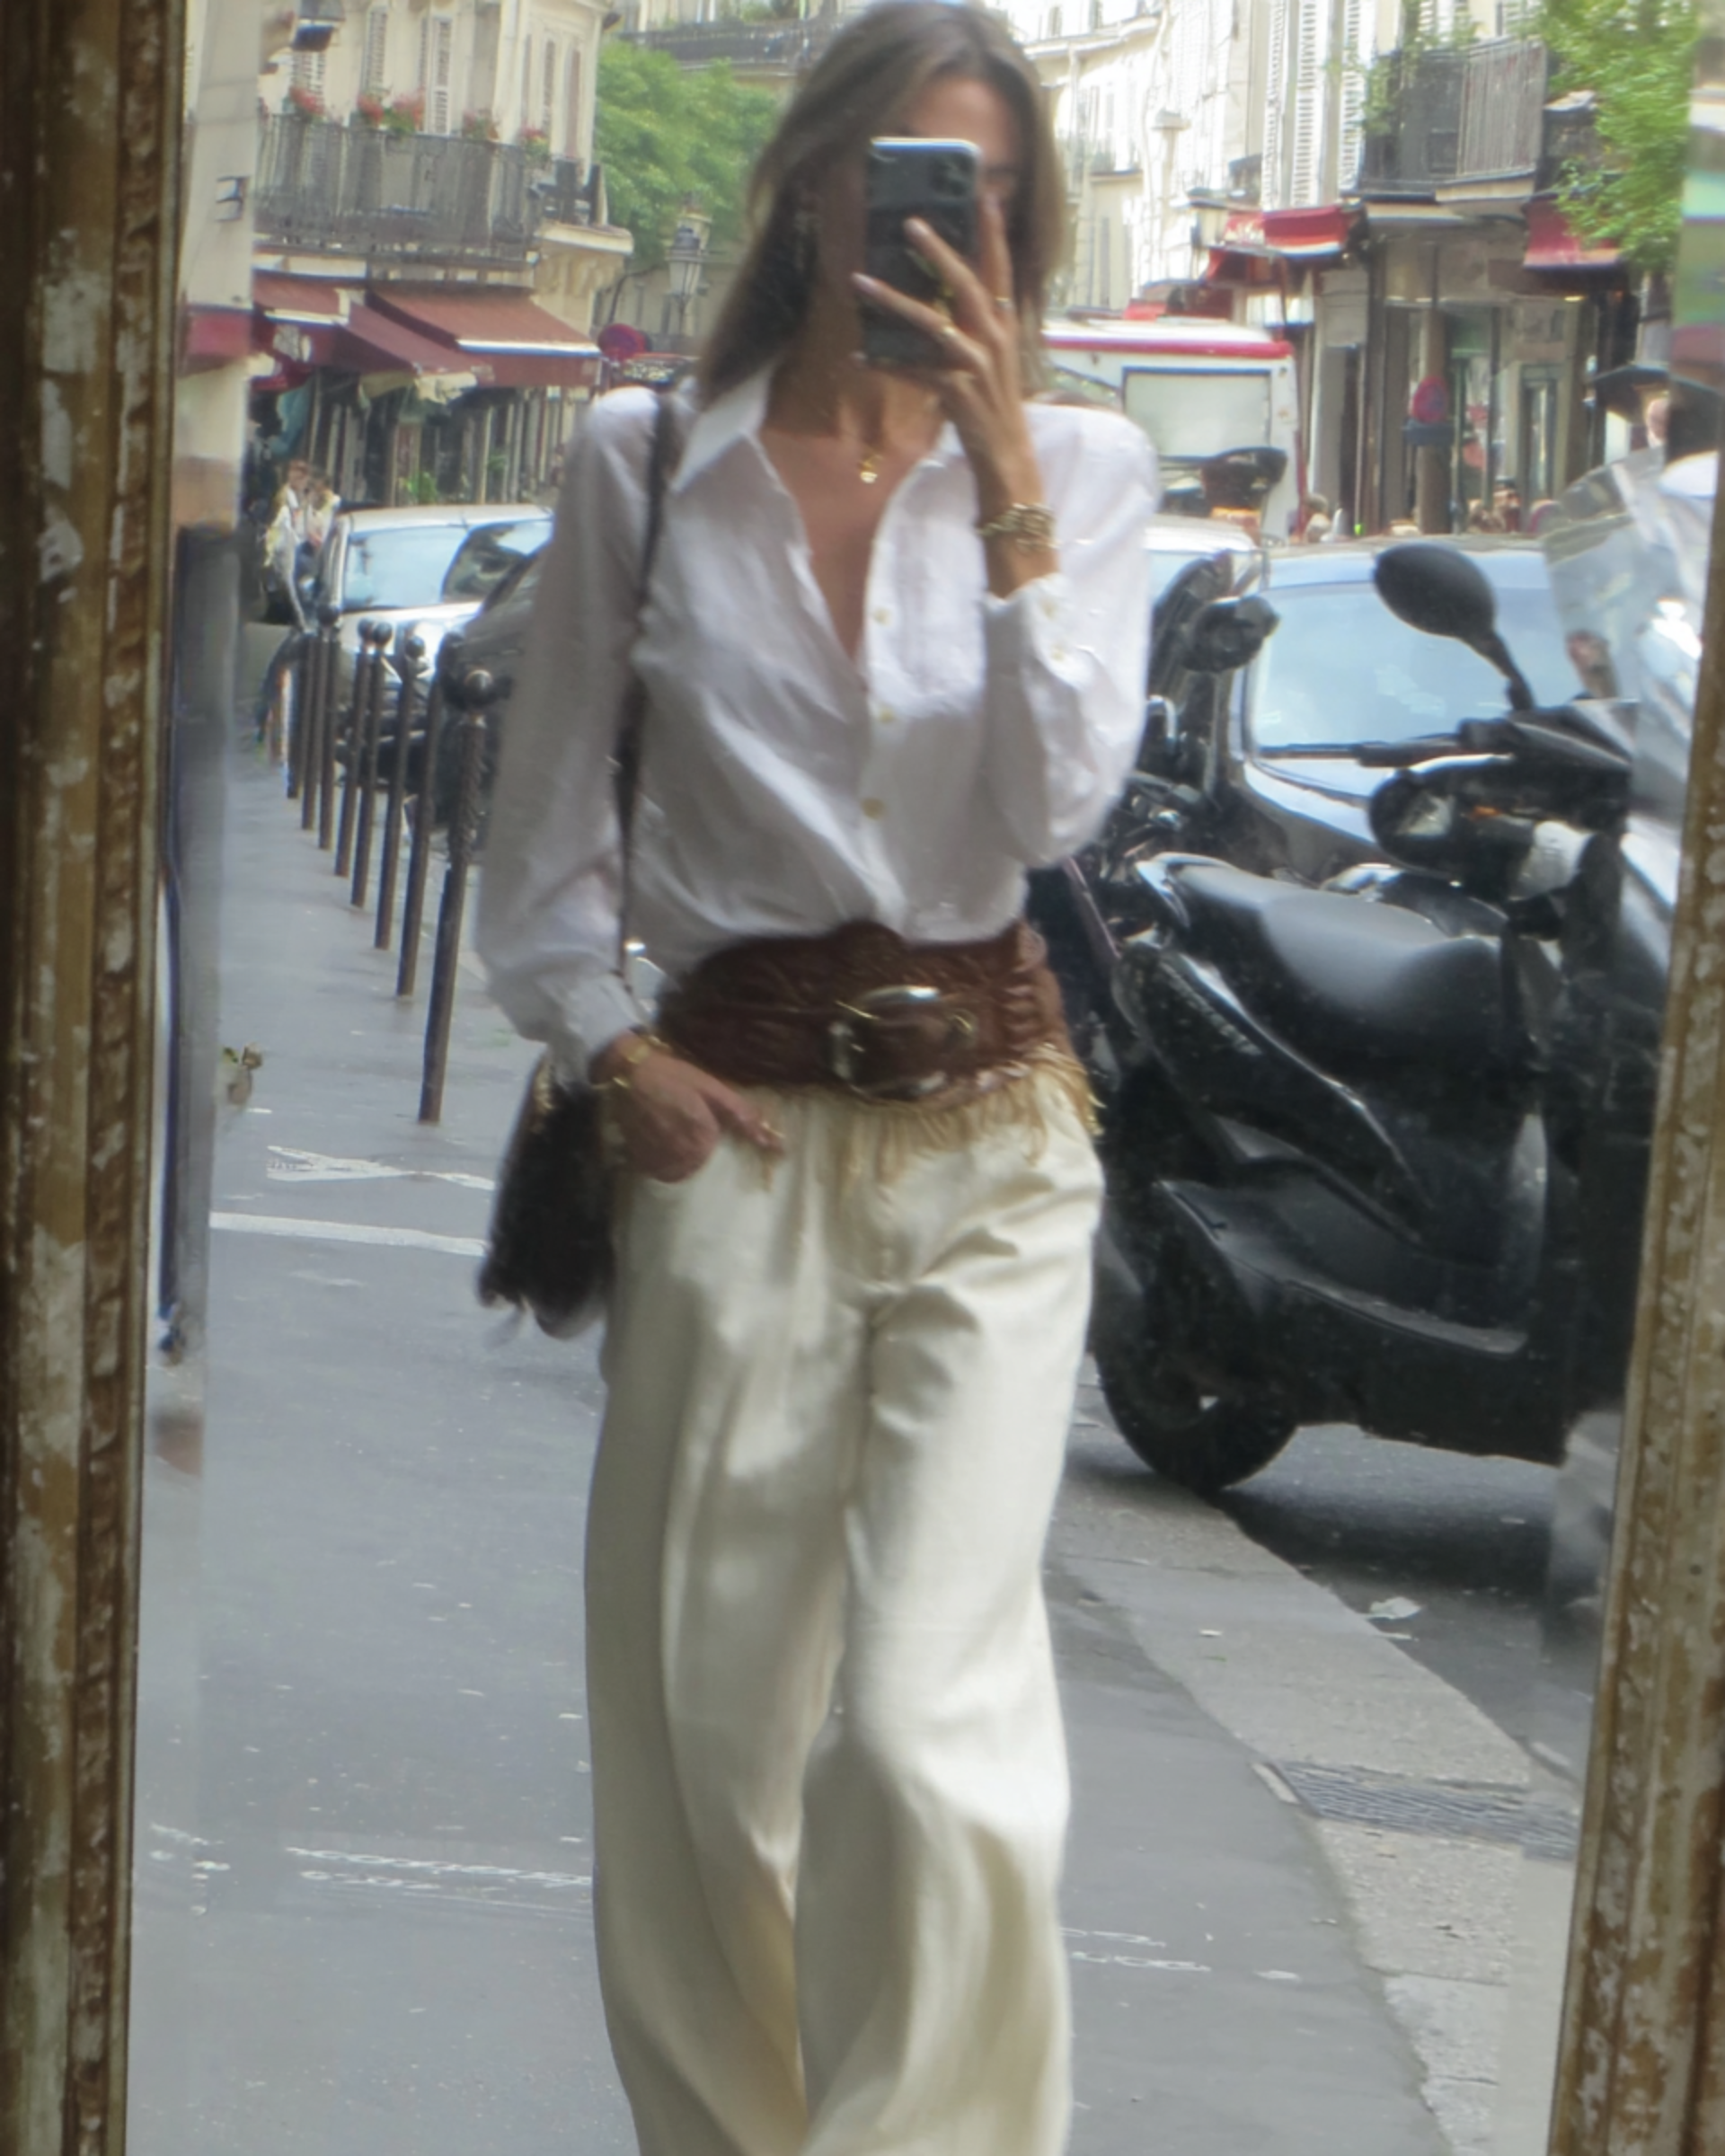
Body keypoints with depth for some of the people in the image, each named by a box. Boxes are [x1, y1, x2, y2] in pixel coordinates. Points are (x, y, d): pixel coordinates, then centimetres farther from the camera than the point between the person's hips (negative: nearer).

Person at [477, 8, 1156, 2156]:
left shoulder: (1077, 469, 6)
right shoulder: (647, 458, 7)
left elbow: (1061, 801, -8)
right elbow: (547, 826, 13)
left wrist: (1004, 484, -13)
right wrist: (611, 1049, -1)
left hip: (988, 1125, -1)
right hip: (734, 1121, 1)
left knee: (930, 1722, -13)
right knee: (704, 1713, 5)